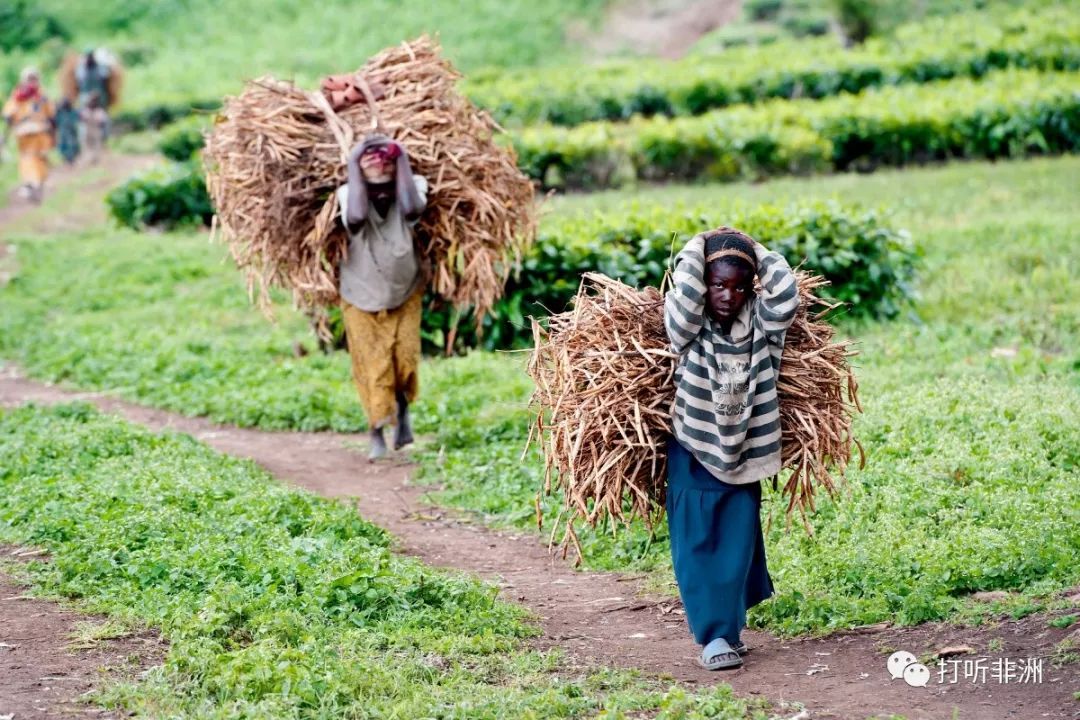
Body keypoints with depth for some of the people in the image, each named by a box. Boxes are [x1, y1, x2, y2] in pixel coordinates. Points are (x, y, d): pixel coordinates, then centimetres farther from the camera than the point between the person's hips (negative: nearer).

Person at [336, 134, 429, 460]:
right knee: (371, 365, 0)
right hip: (362, 295, -1)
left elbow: (412, 210, -38)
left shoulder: (411, 189, -16)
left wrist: (402, 161, -31)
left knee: (405, 356, -3)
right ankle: (377, 434, 13)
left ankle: (402, 410, 28)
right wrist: (353, 168, -33)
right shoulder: (350, 195, -19)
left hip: (405, 291, 1)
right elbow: (355, 219, -40)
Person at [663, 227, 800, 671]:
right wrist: (696, 249, -13)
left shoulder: (760, 324, -4)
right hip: (693, 454, -2)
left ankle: (730, 628, 21)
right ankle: (713, 635, 4)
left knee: (737, 548, 8)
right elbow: (684, 296, -28)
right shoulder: (689, 326, -9)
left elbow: (786, 295, -20)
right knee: (697, 548, -1)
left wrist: (756, 252, -8)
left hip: (744, 455, 2)